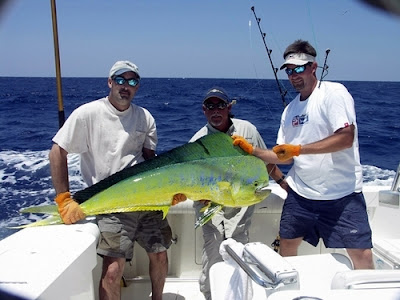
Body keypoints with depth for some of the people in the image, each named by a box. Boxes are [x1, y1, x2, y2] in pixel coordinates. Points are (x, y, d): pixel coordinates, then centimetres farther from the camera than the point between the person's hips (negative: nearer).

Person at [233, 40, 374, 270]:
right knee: (287, 246, 14)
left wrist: (298, 149, -22)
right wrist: (252, 150, -1)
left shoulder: (334, 92, -8)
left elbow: (346, 138, -20)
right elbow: (285, 158, 11)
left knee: (363, 256, -5)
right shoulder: (290, 110, 11)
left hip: (342, 194, -5)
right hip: (300, 193, 6)